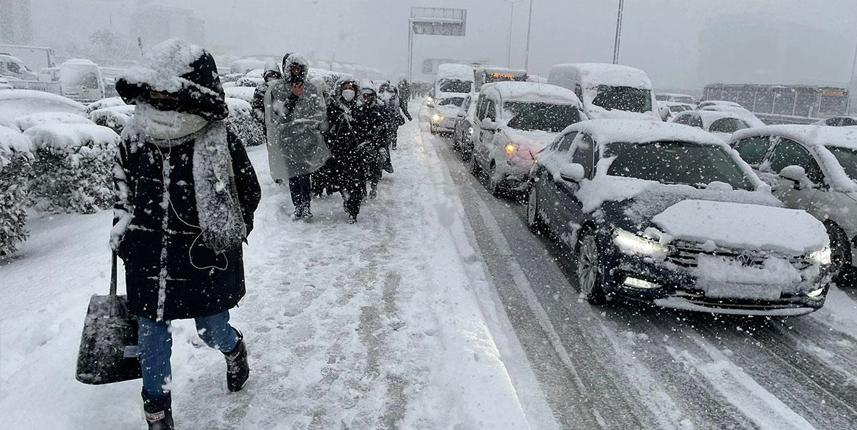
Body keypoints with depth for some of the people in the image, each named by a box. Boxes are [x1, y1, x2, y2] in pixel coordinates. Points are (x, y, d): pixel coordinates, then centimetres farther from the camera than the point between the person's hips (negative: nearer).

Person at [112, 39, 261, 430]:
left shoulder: (222, 145, -15)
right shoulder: (133, 140, -3)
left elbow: (249, 194, -2)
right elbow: (123, 190, 15)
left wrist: (226, 235, -4)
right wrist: (122, 229, 10)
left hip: (207, 264, -3)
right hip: (148, 263, 3)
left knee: (212, 332, 12)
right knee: (151, 338, 12)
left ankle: (234, 349, 51)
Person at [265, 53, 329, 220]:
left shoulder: (312, 89, 7)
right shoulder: (276, 89, 3)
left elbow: (321, 113, 9)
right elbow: (277, 114, -8)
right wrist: (292, 97, -16)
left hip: (307, 139, 0)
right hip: (286, 139, 0)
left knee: (304, 174, -4)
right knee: (293, 175, 2)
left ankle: (306, 205, 7)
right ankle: (298, 207, 11)